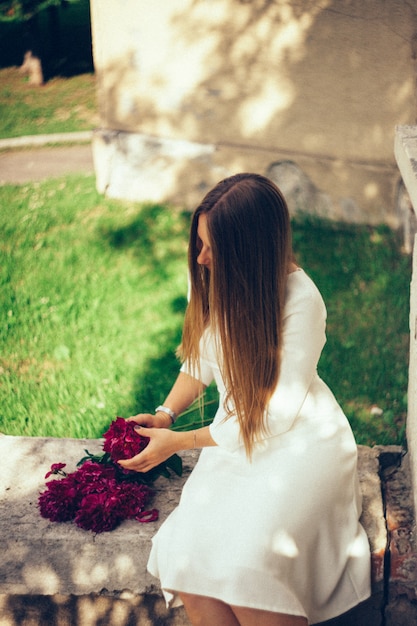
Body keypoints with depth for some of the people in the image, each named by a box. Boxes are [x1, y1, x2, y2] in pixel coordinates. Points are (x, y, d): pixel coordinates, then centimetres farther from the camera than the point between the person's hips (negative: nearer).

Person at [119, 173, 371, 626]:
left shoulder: (301, 301, -22)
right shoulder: (208, 281, -4)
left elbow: (275, 416, -18)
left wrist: (176, 442, -14)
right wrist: (165, 414, -5)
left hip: (302, 440, -5)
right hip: (235, 438, 5)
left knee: (244, 561, -29)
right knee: (184, 555, -21)